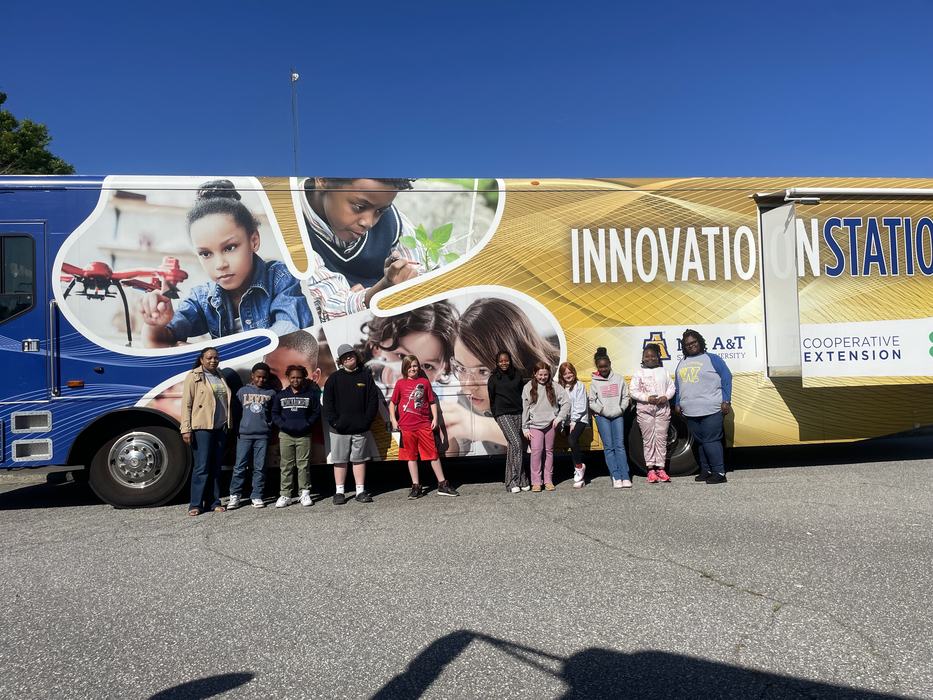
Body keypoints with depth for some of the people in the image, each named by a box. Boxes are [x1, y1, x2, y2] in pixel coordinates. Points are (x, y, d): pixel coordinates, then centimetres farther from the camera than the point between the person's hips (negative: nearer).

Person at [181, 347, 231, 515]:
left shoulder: (221, 377, 15)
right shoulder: (194, 377, -1)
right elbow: (186, 404, -6)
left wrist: (228, 425, 13)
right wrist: (186, 429, -13)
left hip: (220, 428, 6)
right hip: (201, 427, -5)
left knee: (215, 467, 8)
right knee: (201, 467, -7)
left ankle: (213, 502, 15)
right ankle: (195, 504, 1)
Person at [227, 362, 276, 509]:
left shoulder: (271, 393, 9)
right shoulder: (243, 391, 9)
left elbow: (274, 413, 12)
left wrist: (269, 425, 2)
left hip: (262, 436, 0)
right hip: (244, 435, 0)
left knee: (260, 468, 2)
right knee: (240, 466, -1)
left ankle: (257, 496, 9)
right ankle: (234, 495, 8)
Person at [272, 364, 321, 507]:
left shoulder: (311, 394, 5)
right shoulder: (281, 395, 8)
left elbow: (316, 412, 7)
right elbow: (274, 413, 9)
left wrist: (307, 424, -6)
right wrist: (282, 425, -8)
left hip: (304, 435, -1)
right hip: (285, 435, 1)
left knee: (304, 464, 1)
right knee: (286, 465, 2)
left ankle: (304, 493, 8)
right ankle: (285, 495, 6)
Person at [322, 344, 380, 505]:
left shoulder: (366, 376, 5)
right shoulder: (334, 378, 3)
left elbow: (373, 400, 4)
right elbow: (327, 402, 0)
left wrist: (367, 420, -6)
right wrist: (334, 422, -10)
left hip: (360, 429, 1)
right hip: (339, 429, 0)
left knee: (359, 460, 7)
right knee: (340, 461, 5)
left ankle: (361, 491, 13)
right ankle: (340, 492, 13)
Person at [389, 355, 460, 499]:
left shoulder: (424, 382, 7)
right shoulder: (400, 383, 5)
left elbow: (432, 402, 11)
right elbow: (392, 403, 9)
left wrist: (435, 418, 2)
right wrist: (393, 419, -1)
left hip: (425, 425, 0)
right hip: (406, 426, 0)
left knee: (433, 454, 2)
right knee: (411, 456, 6)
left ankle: (442, 485, 8)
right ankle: (416, 487, 14)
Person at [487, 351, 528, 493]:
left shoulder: (517, 375, 9)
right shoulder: (493, 379, 2)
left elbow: (523, 393, 18)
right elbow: (492, 399, 9)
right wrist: (496, 415, 11)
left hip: (517, 413, 3)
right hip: (503, 414, -3)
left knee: (512, 446, 3)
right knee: (517, 443, -16)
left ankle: (511, 481, 9)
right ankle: (520, 480, -9)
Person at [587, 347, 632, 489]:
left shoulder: (619, 379, 6)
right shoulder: (594, 382, 3)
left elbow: (625, 397, 9)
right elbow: (591, 402, 2)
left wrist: (620, 409, -4)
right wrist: (603, 410, -8)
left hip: (618, 415, 1)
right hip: (602, 417, -1)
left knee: (620, 445, -3)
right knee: (608, 447, -3)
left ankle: (625, 477, -5)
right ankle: (616, 478, -3)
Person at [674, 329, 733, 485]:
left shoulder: (712, 359, 1)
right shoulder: (681, 363, 17)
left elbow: (726, 378, -2)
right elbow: (677, 385, 22)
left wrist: (726, 401, -9)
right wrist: (677, 403, 15)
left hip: (711, 410, -6)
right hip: (690, 412, 6)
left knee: (711, 441, -9)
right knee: (700, 442, 10)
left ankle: (719, 472, -3)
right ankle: (705, 470, 18)